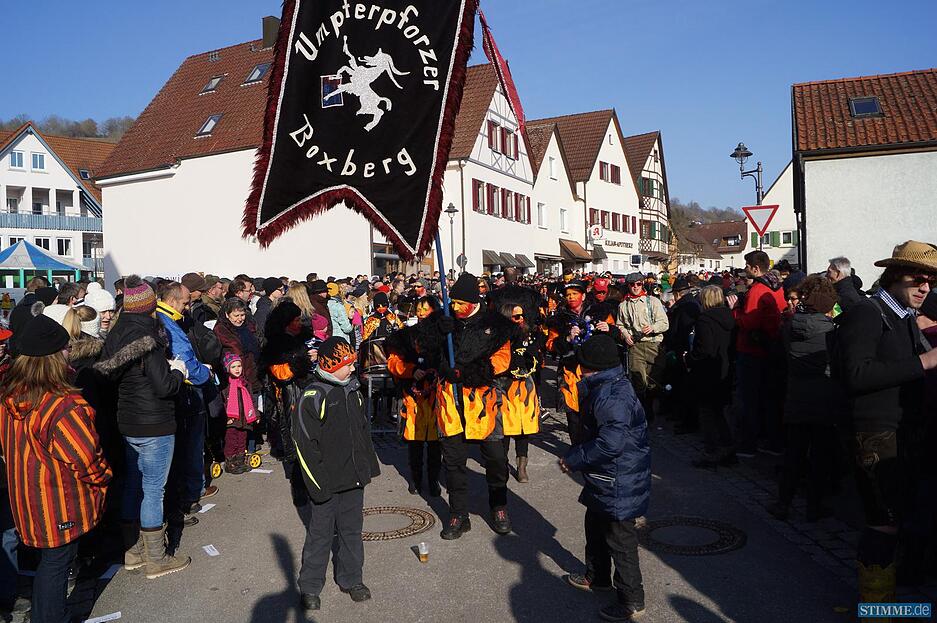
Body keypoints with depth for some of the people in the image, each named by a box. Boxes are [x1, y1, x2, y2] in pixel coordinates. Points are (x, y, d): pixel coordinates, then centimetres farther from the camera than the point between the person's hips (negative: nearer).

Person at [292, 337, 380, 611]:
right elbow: (304, 442, -17)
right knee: (320, 534, 6)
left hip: (354, 478, 6)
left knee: (352, 530, 17)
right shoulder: (314, 396, -16)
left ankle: (351, 579, 32)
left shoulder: (353, 391, 7)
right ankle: (310, 586, 22)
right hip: (327, 483, -6)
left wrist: (369, 466, 15)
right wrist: (319, 482, -18)